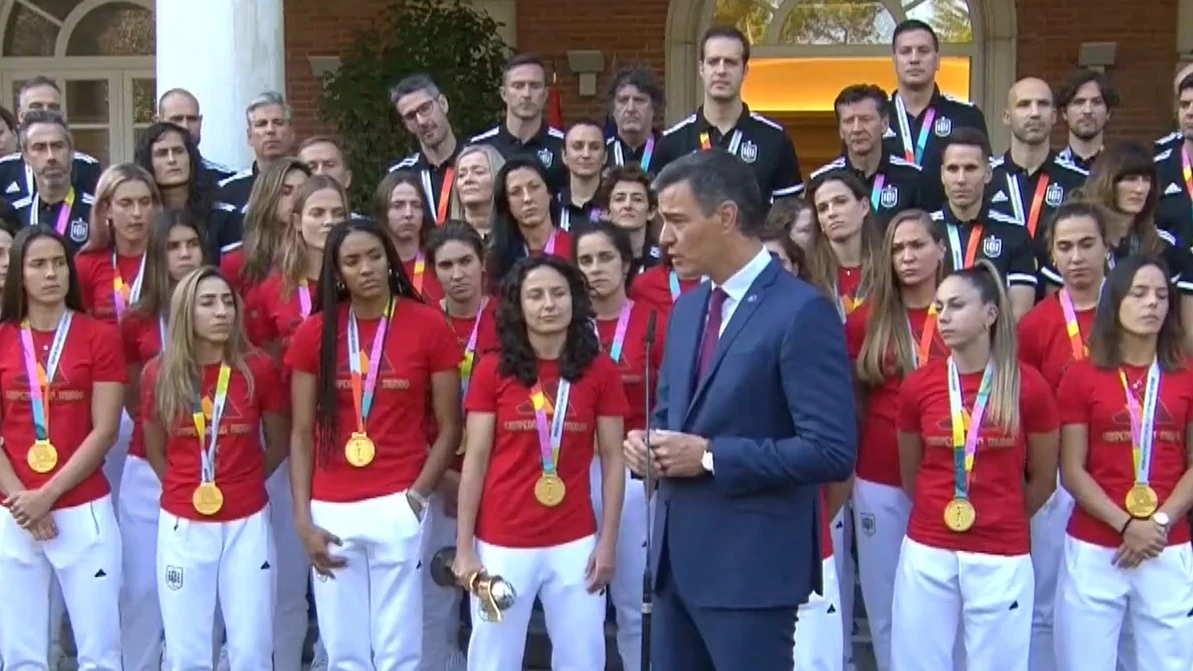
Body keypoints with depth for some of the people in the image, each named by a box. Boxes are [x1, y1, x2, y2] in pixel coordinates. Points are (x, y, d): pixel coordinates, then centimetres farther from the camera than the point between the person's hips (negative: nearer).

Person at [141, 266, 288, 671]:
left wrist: (242, 483, 10)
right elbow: (155, 452, 11)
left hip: (247, 524, 0)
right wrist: (186, 490, 8)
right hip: (182, 526, 0)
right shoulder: (159, 374, -4)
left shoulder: (259, 369, -5)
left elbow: (278, 445, 9)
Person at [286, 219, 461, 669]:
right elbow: (301, 434, 5)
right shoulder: (314, 333, 3)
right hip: (331, 512, 2)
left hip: (397, 508, -2)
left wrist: (418, 493, -9)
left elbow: (450, 426, 2)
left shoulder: (428, 326, -2)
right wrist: (302, 519, -2)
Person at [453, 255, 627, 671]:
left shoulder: (600, 370, 0)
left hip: (575, 545, 1)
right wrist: (464, 548, -3)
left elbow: (613, 460, 3)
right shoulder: (491, 371, -2)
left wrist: (608, 542, -1)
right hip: (501, 544, 0)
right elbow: (475, 461, 0)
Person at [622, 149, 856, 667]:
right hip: (678, 553, 8)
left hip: (752, 562, -8)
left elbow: (832, 451, -20)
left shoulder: (803, 312, -15)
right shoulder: (686, 308, 12)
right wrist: (647, 442, -1)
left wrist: (710, 456, -19)